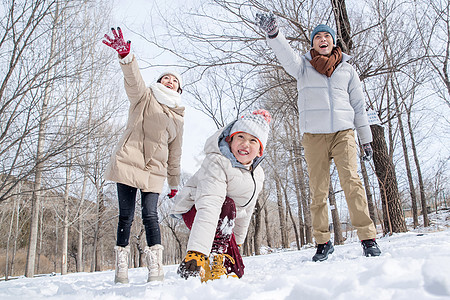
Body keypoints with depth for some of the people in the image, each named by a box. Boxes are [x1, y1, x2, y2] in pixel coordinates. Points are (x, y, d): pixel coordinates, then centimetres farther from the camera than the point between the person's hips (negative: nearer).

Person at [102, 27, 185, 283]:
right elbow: (133, 79, -11)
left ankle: (156, 269, -6)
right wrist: (126, 56, -32)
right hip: (128, 163, -2)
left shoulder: (178, 117, 20)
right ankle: (121, 270, 4)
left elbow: (175, 153, 22)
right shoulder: (144, 97, 11)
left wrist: (175, 183, 21)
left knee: (150, 216, -9)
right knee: (126, 216, -4)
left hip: (154, 171, 2)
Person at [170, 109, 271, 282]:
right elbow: (209, 205, -44)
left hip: (223, 223, 7)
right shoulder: (216, 162, -30)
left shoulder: (257, 174, -4)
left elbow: (246, 210, 11)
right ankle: (213, 261, -28)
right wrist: (196, 251, -52)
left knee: (236, 271, 1)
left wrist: (237, 240, 17)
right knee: (227, 204, -37)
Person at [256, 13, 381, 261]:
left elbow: (359, 106, 18)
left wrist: (366, 139, 14)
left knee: (351, 182, -13)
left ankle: (368, 238, -8)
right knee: (318, 190, -1)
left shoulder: (347, 70, 18)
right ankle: (322, 242, 8)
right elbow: (286, 55, -9)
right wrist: (273, 33, -30)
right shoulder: (303, 66, 13)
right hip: (313, 135, 0)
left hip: (343, 132, 1)